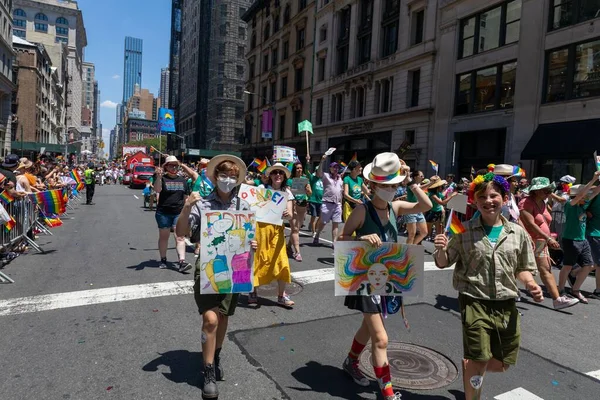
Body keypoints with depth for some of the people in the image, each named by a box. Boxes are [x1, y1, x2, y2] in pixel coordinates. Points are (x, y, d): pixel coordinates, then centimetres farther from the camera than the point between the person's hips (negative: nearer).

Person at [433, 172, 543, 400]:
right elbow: (443, 263, -2)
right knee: (479, 360, 0)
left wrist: (531, 284, -8)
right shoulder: (464, 231, -6)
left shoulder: (518, 233, 2)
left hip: (506, 304, 4)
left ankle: (470, 368, 46)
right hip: (475, 303, -4)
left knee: (501, 364, 15)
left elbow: (522, 268, 12)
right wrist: (441, 250, -24)